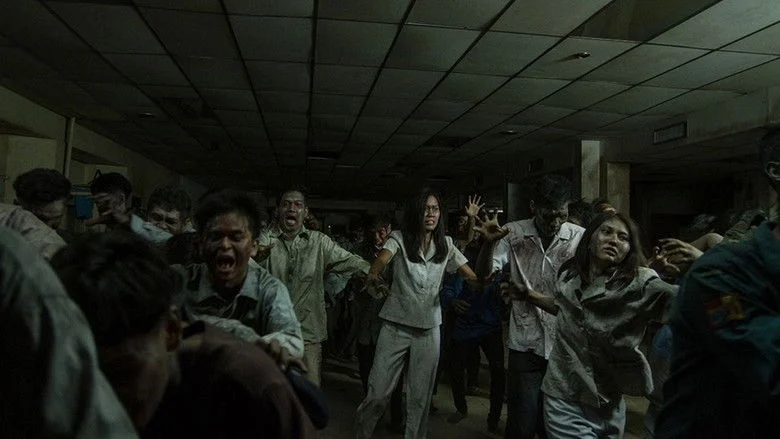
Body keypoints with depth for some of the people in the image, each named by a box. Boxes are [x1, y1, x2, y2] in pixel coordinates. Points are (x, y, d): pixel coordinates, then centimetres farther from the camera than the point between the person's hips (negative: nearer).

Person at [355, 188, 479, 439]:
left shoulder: (445, 245, 6)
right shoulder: (400, 238, -2)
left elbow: (475, 279, -1)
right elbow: (383, 259, -23)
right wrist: (373, 276, -38)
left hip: (429, 328, 3)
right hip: (396, 326, -2)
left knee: (421, 397, 9)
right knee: (378, 393, 0)